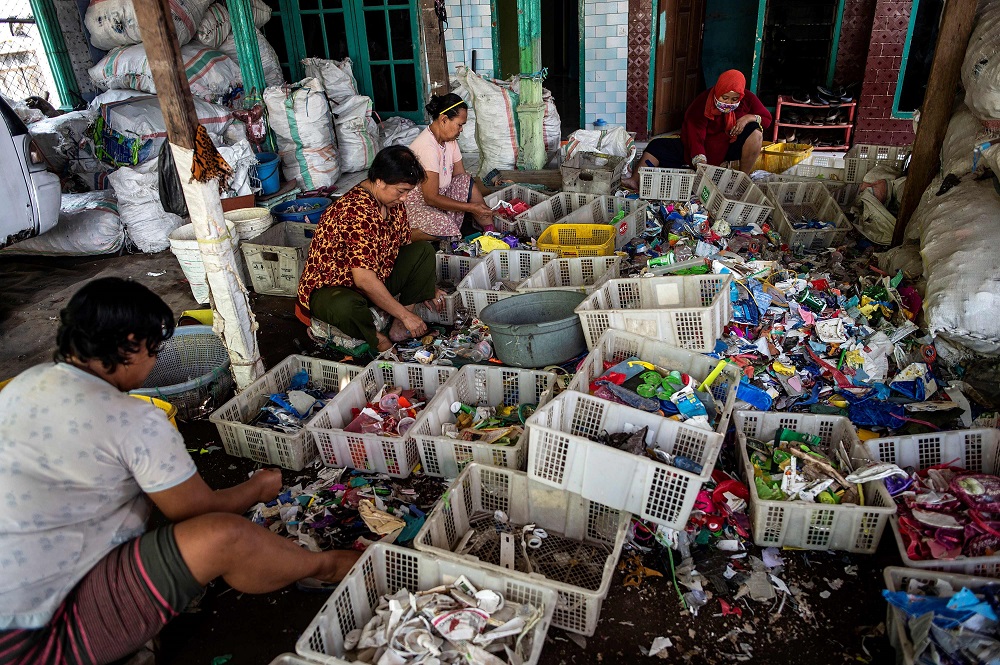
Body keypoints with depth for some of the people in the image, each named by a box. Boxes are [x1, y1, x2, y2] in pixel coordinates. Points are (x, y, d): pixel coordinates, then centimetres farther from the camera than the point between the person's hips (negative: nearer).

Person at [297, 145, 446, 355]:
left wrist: (426, 286, 10)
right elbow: (364, 279, -34)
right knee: (344, 306, -43)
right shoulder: (355, 211, -30)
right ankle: (378, 339, -8)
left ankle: (399, 329, -6)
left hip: (376, 280, 9)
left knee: (424, 250, 0)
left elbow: (404, 246, 14)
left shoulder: (392, 202, -2)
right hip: (331, 289, -9)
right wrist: (405, 314, -27)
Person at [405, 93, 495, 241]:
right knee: (444, 228, -34)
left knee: (467, 182, -5)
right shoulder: (427, 147, -27)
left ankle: (492, 231, -2)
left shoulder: (449, 140, 3)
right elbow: (431, 198, -27)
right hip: (414, 203, -10)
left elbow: (461, 176, 7)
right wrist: (471, 207, -24)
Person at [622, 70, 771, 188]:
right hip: (703, 148, 0)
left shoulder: (748, 99, -12)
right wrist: (701, 164, -44)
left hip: (730, 147, 1)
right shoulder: (702, 104, -20)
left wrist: (749, 117, -24)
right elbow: (695, 137, -28)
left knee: (755, 132, -29)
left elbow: (767, 119, -1)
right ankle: (635, 181, -31)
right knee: (657, 146, -15)